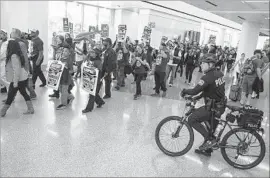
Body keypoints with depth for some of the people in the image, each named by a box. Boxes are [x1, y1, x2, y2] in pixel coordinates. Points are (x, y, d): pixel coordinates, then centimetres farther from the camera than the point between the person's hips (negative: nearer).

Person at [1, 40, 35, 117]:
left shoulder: (14, 56, -20)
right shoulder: (17, 55, 9)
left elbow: (16, 69, -23)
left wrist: (15, 82, -21)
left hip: (19, 80, -9)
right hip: (23, 78, 9)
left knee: (10, 95, 2)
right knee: (24, 93, 14)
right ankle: (30, 109, 18)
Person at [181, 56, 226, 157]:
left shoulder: (208, 77, -22)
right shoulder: (219, 74, 7)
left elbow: (195, 91, -28)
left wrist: (185, 91, -9)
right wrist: (199, 97, 12)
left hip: (213, 107, -10)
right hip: (221, 106, 10)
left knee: (192, 119, -3)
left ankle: (209, 139, -1)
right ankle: (207, 149, 36)